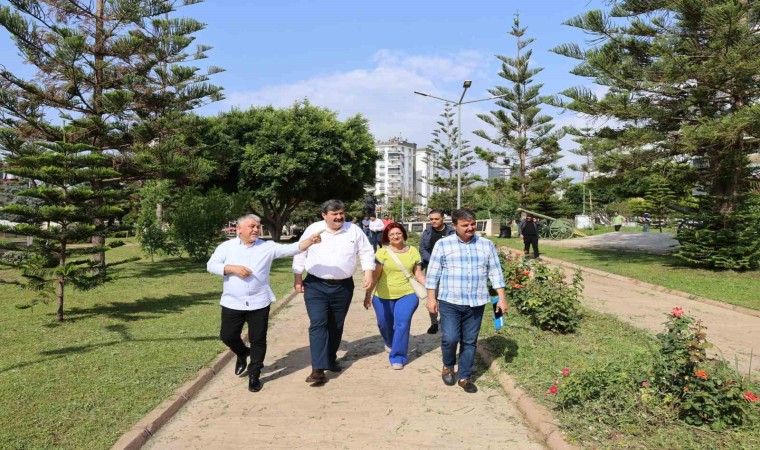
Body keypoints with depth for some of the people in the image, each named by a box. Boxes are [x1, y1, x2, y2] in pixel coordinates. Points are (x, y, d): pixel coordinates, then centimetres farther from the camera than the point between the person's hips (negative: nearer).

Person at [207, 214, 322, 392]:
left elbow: (291, 249, -11)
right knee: (227, 336, 10)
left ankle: (254, 375, 23)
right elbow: (211, 265, -4)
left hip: (259, 303, 0)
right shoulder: (227, 246, 1)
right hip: (232, 303, 1)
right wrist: (233, 268, -18)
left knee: (258, 340, 6)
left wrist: (310, 240, -27)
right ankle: (242, 354, 42)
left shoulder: (267, 247, -1)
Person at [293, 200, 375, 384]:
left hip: (343, 287, 2)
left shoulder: (354, 231, 0)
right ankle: (318, 369, -11)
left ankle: (331, 359, 33)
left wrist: (368, 273, -10)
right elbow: (300, 255, 4)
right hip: (316, 286, -2)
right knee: (318, 324, -11)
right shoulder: (313, 230, -2)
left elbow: (366, 253, 3)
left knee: (336, 326, 13)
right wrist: (297, 278, 1)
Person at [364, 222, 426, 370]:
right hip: (384, 296, 0)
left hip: (407, 294, 0)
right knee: (384, 324, 15)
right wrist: (368, 294, -4)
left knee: (402, 324, -13)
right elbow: (375, 276, -4)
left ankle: (398, 357, 1)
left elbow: (418, 274, 3)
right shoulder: (382, 252, -7)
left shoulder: (413, 251, -1)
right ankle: (390, 342, 48)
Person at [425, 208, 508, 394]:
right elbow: (433, 274, 1)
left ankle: (464, 377, 25)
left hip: (476, 303, 2)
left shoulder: (487, 245, 5)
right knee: (450, 338, -9)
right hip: (449, 302, -2)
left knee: (470, 342, 9)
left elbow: (495, 272, 7)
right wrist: (431, 298, -2)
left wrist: (502, 298, 3)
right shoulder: (443, 244, -2)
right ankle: (448, 366, 22)